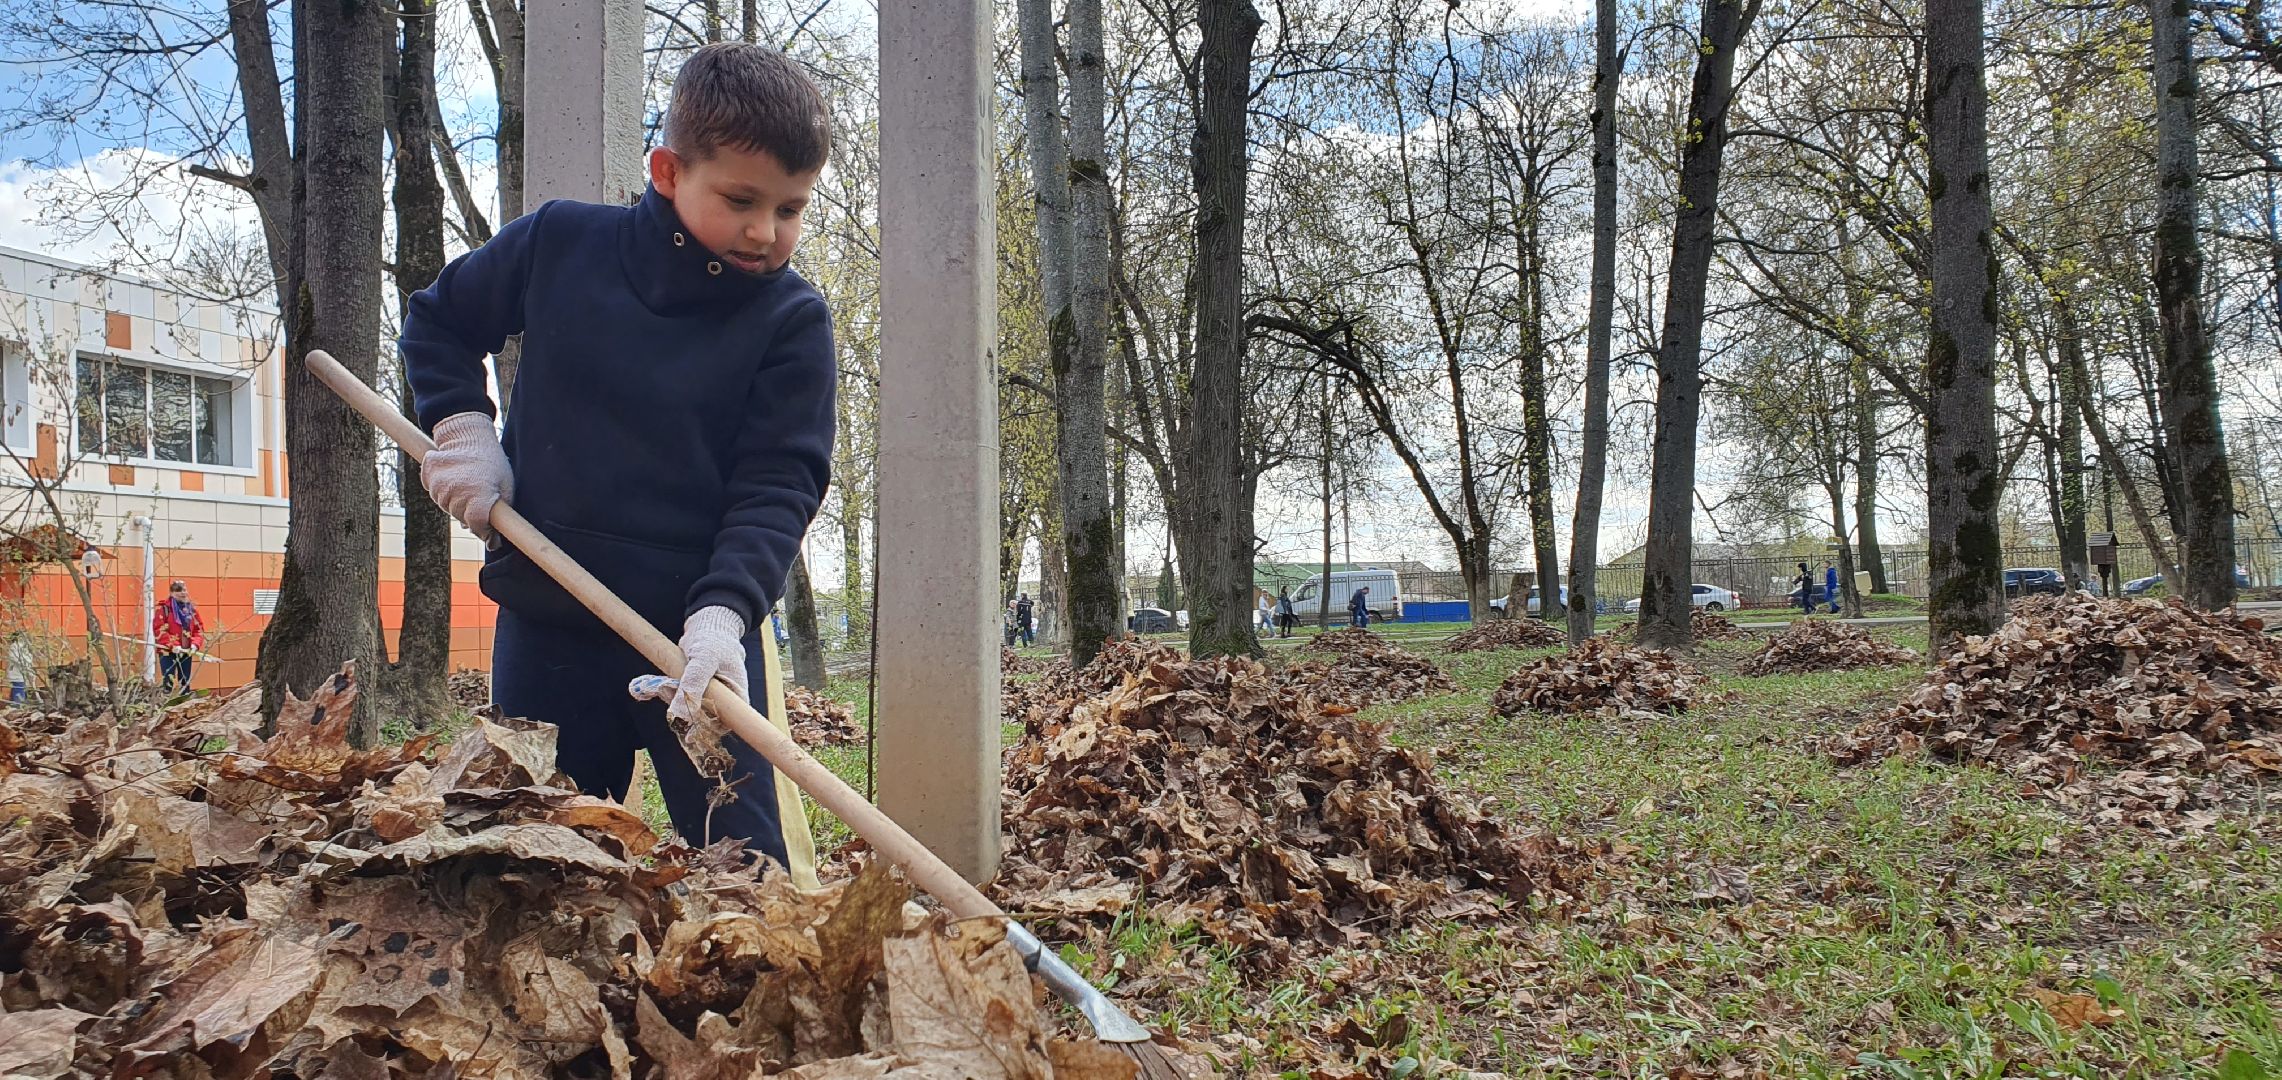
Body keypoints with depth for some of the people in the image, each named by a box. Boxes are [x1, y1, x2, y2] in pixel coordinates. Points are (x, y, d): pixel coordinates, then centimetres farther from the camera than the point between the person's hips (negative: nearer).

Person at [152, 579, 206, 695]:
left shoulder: (191, 608, 9)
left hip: (186, 652, 5)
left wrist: (195, 644, -7)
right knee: (168, 682, -8)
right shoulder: (163, 608, -7)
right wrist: (173, 646, -21)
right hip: (168, 651, -5)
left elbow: (199, 628, 10)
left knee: (185, 682, 10)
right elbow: (159, 630, -13)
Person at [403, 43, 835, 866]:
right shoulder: (557, 244, 1)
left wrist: (723, 613, -25)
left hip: (697, 635, -2)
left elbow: (778, 487, -11)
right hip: (546, 620, 2)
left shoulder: (792, 321, -6)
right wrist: (461, 425, 1)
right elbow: (436, 320, 18)